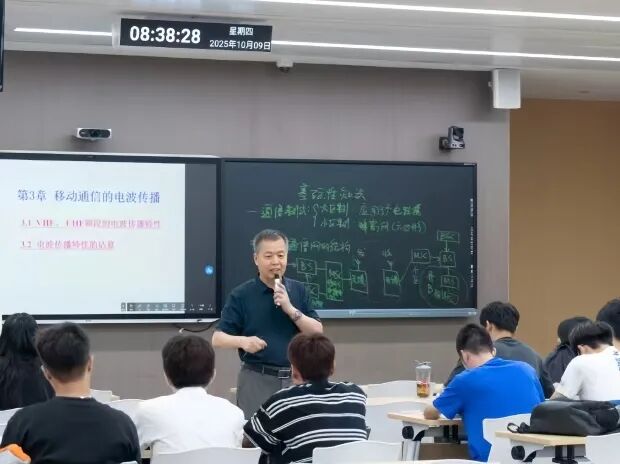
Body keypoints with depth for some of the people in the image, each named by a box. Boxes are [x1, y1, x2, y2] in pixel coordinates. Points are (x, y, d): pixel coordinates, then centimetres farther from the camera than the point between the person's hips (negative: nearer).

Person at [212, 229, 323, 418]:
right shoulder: (241, 295, -4)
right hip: (257, 379, -3)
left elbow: (317, 333, 1)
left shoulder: (298, 290, 6)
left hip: (295, 378, 3)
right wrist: (243, 341, -25)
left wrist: (290, 309, -13)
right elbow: (218, 339, -5)